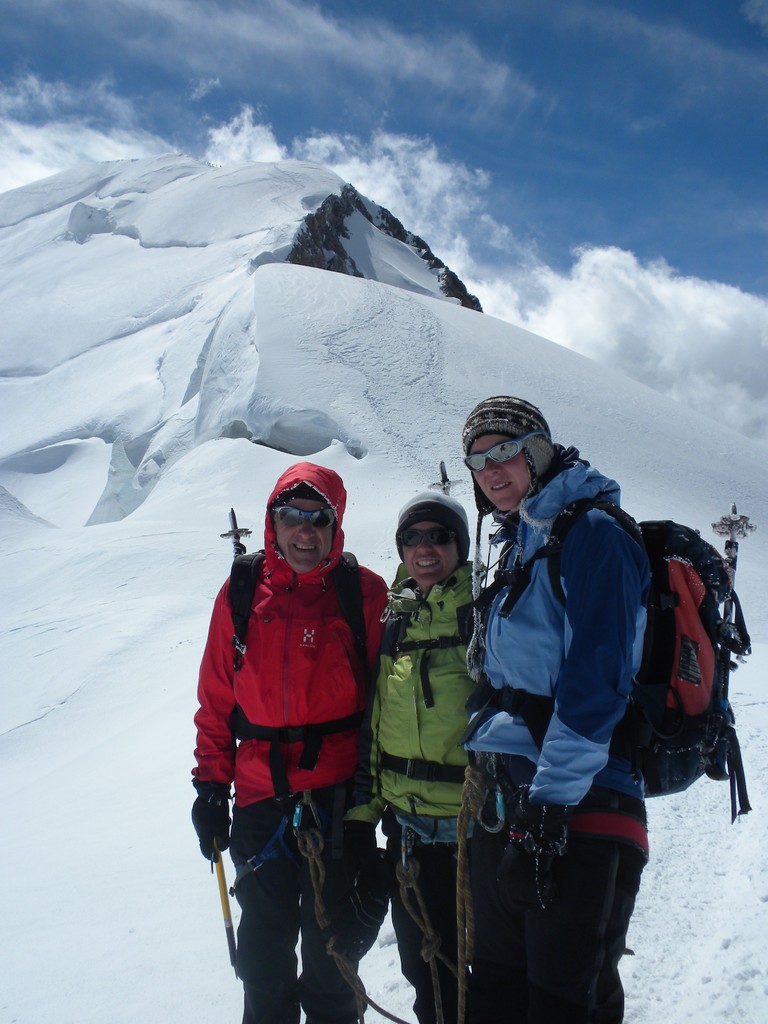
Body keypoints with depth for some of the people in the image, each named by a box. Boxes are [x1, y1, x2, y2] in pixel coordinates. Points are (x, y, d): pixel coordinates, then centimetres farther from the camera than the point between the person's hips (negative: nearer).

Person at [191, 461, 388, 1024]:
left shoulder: (365, 593, -6)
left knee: (330, 940, 14)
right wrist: (210, 786, 4)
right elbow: (216, 698, 5)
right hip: (260, 795, 2)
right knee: (264, 940, 15)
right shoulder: (241, 593, 0)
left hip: (340, 793, -2)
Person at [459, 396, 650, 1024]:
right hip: (508, 806, 9)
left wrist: (551, 797, -21)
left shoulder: (591, 533, -10)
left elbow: (596, 679, -19)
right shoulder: (516, 550, 17)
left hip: (576, 812, -9)